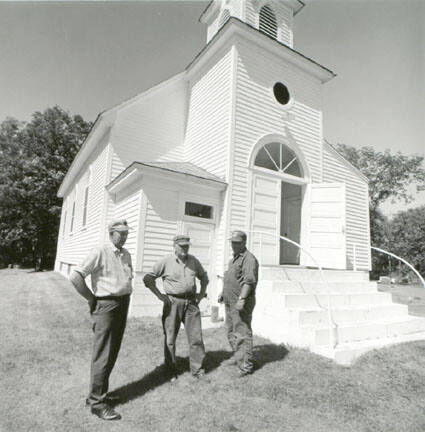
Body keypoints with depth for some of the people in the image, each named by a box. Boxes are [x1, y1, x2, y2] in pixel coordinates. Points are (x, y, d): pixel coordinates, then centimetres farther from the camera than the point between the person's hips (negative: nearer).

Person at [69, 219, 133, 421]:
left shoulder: (126, 254, 9)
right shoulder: (100, 252, -14)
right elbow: (75, 276, -20)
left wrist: (125, 297, 13)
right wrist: (91, 298, -12)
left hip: (123, 304, 8)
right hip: (106, 305, -7)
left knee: (113, 353, 16)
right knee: (103, 355, -1)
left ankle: (98, 393, 33)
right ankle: (97, 402, 13)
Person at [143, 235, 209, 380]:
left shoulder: (193, 260, 7)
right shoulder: (166, 261, -5)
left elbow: (204, 276, 21)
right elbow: (148, 278, -2)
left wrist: (202, 293, 9)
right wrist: (159, 295, -7)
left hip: (191, 302, 3)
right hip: (173, 302, -3)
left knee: (196, 336, 4)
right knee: (170, 338, 7)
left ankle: (197, 369, 19)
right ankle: (171, 371, 24)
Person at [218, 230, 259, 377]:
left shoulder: (249, 259, -15)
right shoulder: (234, 258, 17)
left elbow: (249, 281, -23)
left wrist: (242, 299, -29)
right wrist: (223, 292, 23)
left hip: (241, 303, -10)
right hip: (230, 302, 10)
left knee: (242, 333, -4)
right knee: (231, 330, 19)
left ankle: (246, 365, 7)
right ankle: (237, 356, 34)